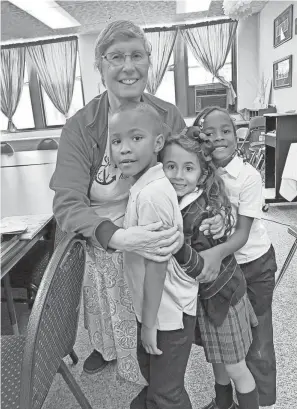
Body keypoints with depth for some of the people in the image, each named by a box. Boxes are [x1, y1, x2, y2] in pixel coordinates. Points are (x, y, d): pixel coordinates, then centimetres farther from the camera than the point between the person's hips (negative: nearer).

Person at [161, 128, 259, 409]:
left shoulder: (205, 213, -28)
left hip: (220, 296, -6)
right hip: (203, 296, 6)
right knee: (217, 361, 26)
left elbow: (201, 269, -29)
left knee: (235, 368, 14)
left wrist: (178, 247, -43)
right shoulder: (170, 203, -8)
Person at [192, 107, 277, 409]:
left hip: (254, 264, -3)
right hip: (219, 261, 4)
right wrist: (207, 224, -29)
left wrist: (218, 252, -40)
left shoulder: (248, 176, -21)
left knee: (256, 336, 10)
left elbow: (242, 231, -23)